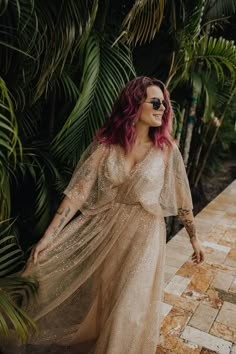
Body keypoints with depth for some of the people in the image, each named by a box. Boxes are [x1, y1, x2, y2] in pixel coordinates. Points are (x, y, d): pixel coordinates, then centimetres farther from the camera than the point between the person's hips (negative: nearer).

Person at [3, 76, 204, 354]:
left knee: (130, 307, 8)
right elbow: (79, 190, -14)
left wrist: (194, 238, 7)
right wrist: (50, 235, -18)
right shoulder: (105, 144, -10)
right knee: (98, 297, 20)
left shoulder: (166, 149, -8)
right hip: (105, 229, 1)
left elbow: (181, 197, 0)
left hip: (144, 234, -1)